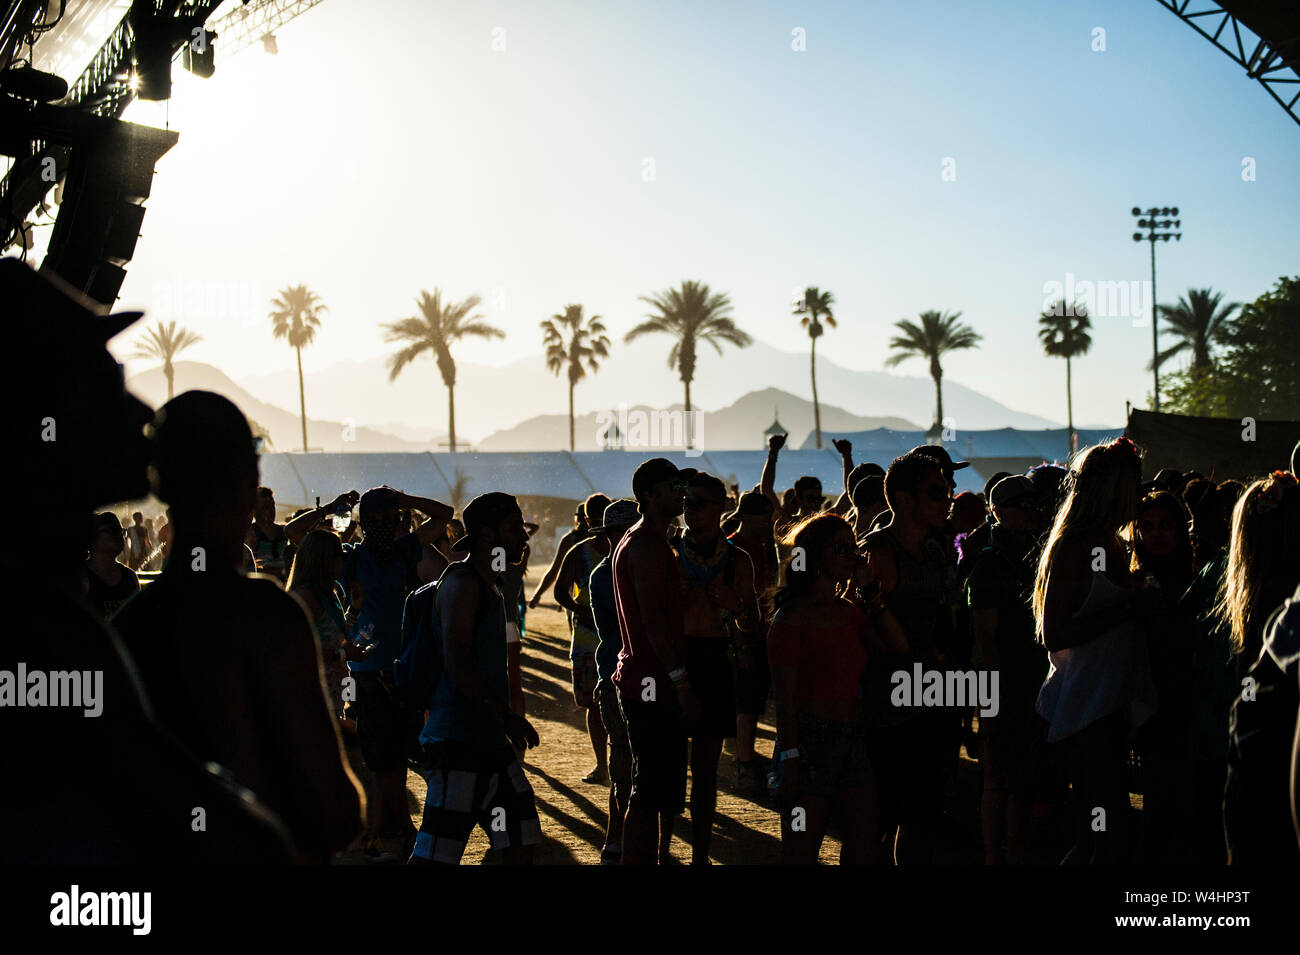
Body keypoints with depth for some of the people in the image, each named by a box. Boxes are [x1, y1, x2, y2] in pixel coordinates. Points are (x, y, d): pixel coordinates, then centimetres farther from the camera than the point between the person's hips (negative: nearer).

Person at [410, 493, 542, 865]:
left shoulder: (489, 585, 19)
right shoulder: (461, 583, -11)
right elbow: (457, 664, -20)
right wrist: (507, 716, -19)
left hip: (491, 740, 10)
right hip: (459, 740, -10)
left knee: (521, 846, 9)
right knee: (435, 855, -10)